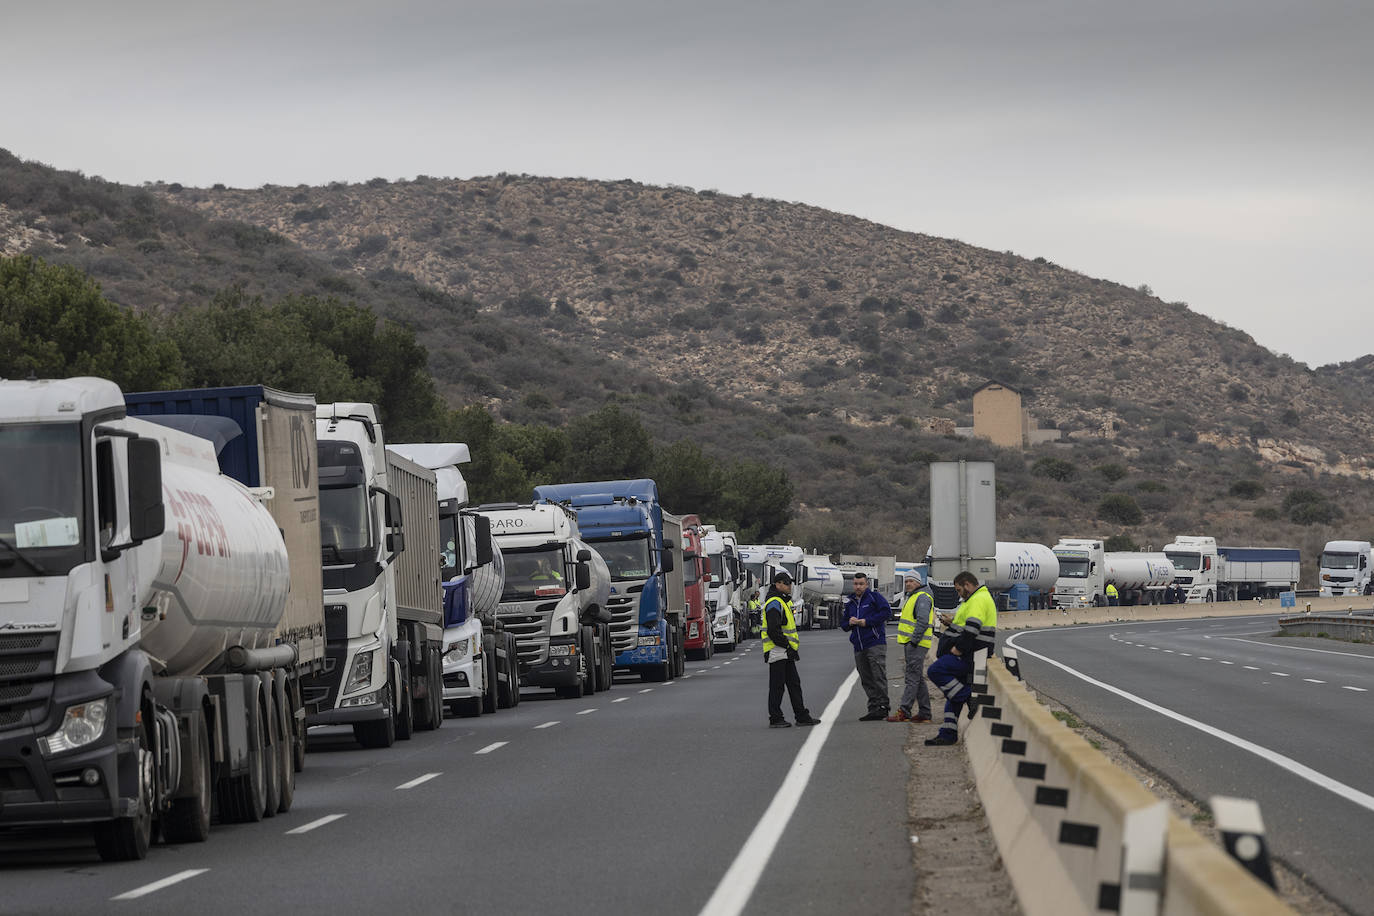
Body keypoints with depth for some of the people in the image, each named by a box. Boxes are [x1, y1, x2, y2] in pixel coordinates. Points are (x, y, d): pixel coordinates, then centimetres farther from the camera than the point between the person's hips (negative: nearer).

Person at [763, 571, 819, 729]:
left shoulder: (785, 601, 19)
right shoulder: (774, 603, -15)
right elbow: (773, 630, -22)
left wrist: (791, 648, 17)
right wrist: (786, 646, -18)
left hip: (786, 652, 10)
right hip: (777, 652, -10)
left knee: (794, 684, 12)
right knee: (777, 686, -4)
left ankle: (802, 716, 17)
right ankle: (775, 719, 0)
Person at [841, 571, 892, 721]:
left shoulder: (874, 597, 1)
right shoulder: (850, 603, 20)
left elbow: (886, 611, -11)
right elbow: (843, 623, 25)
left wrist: (867, 621, -12)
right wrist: (849, 622, 0)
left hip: (876, 644, -7)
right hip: (859, 648, 7)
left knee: (879, 676, -11)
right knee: (866, 680, 6)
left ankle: (883, 707, -11)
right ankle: (874, 708, 9)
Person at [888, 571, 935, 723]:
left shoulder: (922, 598, -11)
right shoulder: (911, 597, 22)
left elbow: (923, 622, -21)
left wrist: (913, 641, -22)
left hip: (916, 644, -11)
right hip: (910, 643, 11)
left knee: (913, 678, -11)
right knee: (918, 679, 10)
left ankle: (903, 712, -16)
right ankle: (924, 713, 12)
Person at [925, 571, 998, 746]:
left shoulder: (978, 600, -13)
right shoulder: (976, 599, 22)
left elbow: (972, 627, -25)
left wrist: (959, 648, -21)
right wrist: (952, 623, 17)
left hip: (970, 655, -11)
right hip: (967, 655, 11)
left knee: (936, 671, -20)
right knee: (954, 696, 11)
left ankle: (969, 698, -16)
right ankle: (948, 735, 13)